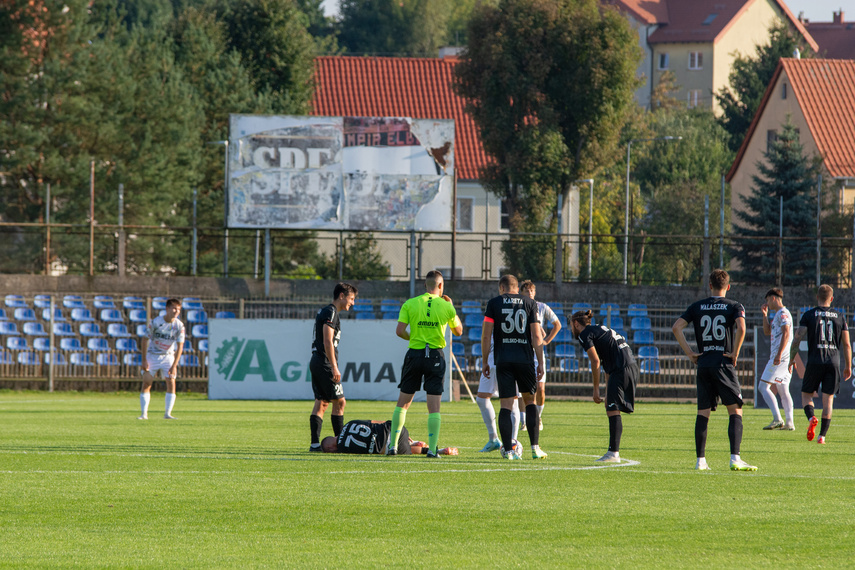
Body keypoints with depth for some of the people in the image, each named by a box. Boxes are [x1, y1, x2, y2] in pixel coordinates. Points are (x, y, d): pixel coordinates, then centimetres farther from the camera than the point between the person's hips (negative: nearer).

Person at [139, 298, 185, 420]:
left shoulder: (179, 326, -12)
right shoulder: (155, 322, -16)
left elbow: (180, 346, -9)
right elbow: (145, 339, -8)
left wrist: (174, 366, -16)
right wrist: (144, 360, -11)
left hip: (168, 356, 1)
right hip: (152, 355, -1)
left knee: (171, 382, -12)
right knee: (146, 383, -7)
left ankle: (167, 413, -8)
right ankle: (144, 413, -3)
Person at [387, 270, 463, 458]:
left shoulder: (410, 304, 0)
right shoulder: (446, 306, -1)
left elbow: (399, 331, -7)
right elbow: (458, 331, 12)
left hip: (415, 354, 1)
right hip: (436, 356, -1)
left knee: (403, 403, 11)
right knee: (434, 406, 0)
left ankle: (393, 445, 8)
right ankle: (432, 448, -6)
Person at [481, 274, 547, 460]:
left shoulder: (494, 303, 3)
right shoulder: (530, 303, 6)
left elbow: (486, 335, 0)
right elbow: (536, 336, 1)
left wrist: (485, 361, 8)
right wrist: (541, 363, 4)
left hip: (503, 360, -1)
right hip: (525, 359, 1)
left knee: (506, 405, 0)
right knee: (530, 401, 13)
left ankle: (508, 450, -6)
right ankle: (535, 448, 7)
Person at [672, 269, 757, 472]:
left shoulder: (697, 307, 10)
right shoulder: (734, 307, 1)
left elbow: (676, 327, 1)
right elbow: (741, 328, -18)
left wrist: (689, 353, 4)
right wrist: (735, 353, -8)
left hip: (703, 364, 3)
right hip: (724, 363, -3)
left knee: (703, 413, 7)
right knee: (735, 411, -1)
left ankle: (700, 460, 5)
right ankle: (735, 459, -13)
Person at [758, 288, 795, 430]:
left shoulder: (783, 314, -9)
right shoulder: (778, 314, 21)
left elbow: (786, 334, -20)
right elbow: (767, 332, 31)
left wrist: (779, 354, -27)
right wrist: (765, 315, 23)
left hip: (780, 358, -10)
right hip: (783, 359, 10)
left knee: (763, 387, -11)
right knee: (783, 391, 9)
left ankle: (777, 419, -20)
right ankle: (789, 422, 5)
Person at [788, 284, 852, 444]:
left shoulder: (809, 315, 1)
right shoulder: (839, 316, 7)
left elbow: (797, 338, -4)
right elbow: (847, 344, 8)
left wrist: (791, 360, 6)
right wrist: (848, 366, 17)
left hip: (815, 361, -1)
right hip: (834, 362, 1)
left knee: (806, 394, 12)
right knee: (828, 398, 7)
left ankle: (811, 418, -18)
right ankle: (822, 435, 1)